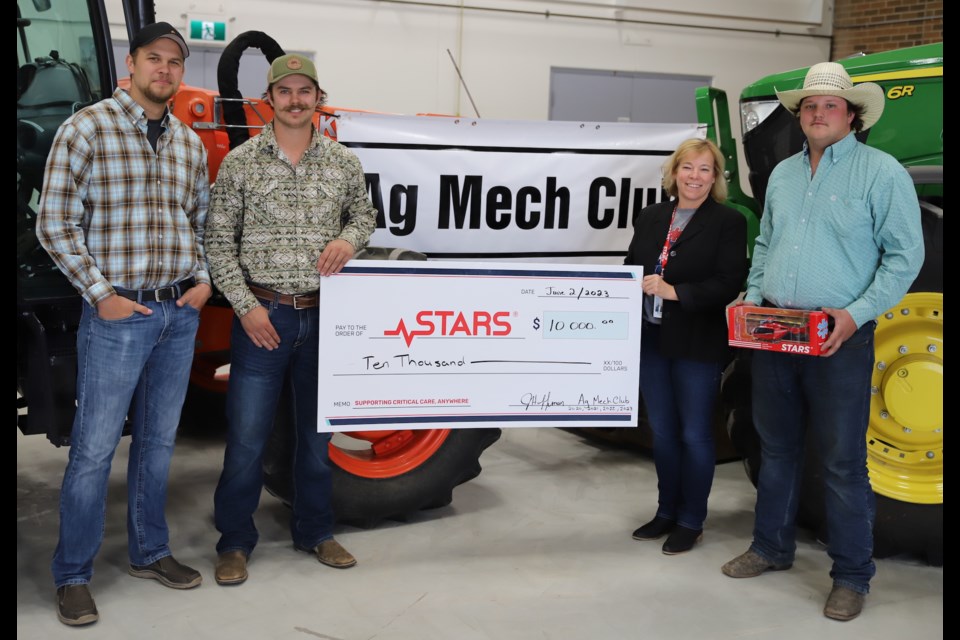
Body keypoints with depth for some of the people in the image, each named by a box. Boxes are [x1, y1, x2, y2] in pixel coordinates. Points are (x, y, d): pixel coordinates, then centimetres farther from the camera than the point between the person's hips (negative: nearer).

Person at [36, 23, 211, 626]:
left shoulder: (189, 142, 11)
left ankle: (150, 551, 30)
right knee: (95, 448, 1)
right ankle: (73, 576, 14)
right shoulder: (87, 129, -6)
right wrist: (102, 294, -12)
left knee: (159, 440, 15)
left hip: (181, 314, 6)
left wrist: (205, 279, 4)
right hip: (118, 313, -5)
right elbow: (56, 225, -8)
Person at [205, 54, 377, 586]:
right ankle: (234, 541, 19)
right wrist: (246, 305, -10)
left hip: (323, 316, 3)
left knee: (317, 431, 13)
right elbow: (219, 241, -2)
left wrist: (350, 238, -6)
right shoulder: (241, 162, -2)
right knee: (246, 436, 2)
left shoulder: (344, 163, 5)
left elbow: (364, 213, 18)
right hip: (262, 316, -2)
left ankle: (314, 532, 30)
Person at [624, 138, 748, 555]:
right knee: (662, 431, 15)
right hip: (651, 340, 5)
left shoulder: (728, 222, -6)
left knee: (694, 434, 5)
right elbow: (630, 269, 13)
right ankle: (667, 512, 30)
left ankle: (691, 521, 19)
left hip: (697, 346, -5)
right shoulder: (650, 217, 10)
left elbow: (728, 285, -14)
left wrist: (675, 291, -21)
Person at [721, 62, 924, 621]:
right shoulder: (783, 174, 13)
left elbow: (905, 255, -9)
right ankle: (772, 547, 31)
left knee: (842, 459, 0)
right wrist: (753, 299, 6)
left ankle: (852, 575, 14)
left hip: (840, 337, -6)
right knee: (777, 445, 16)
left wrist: (857, 313, -19)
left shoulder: (880, 172, -5)